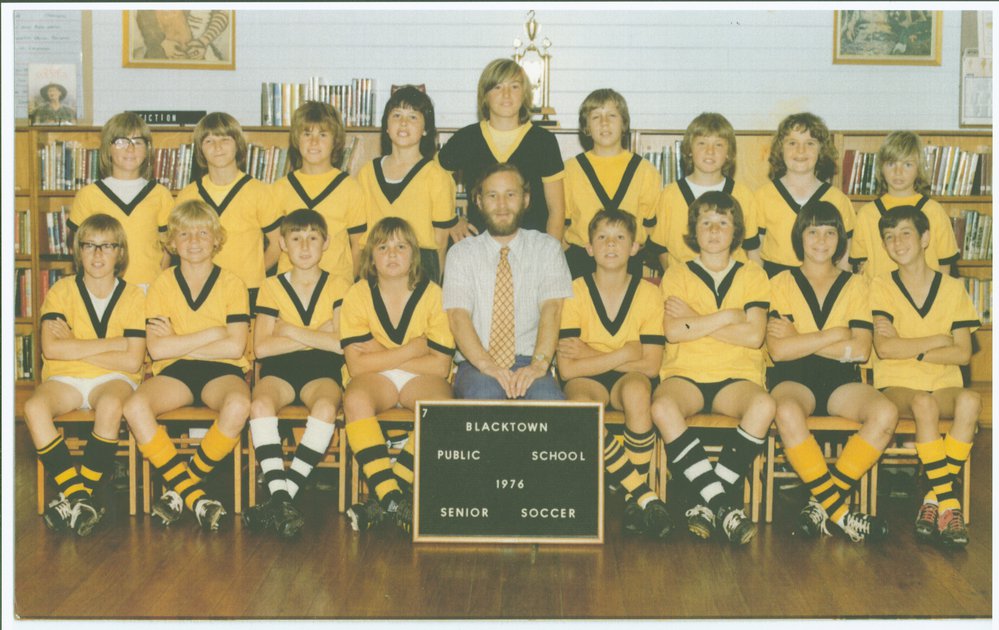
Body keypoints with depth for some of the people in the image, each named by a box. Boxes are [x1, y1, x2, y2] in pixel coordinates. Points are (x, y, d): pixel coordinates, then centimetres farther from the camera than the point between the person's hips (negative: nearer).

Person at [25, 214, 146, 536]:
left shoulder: (133, 296, 1)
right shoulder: (62, 290, 2)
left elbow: (132, 361, -9)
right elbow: (51, 349, -12)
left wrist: (75, 347, -9)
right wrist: (111, 344, -11)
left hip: (113, 378, -1)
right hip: (65, 379, 2)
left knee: (110, 405, -37)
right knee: (34, 407, -31)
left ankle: (83, 494, -24)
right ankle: (75, 493, -26)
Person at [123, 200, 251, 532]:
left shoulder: (232, 284, 2)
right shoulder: (163, 284, 6)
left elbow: (235, 346, -10)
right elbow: (157, 348, -6)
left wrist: (178, 343, -7)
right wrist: (214, 333, -7)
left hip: (222, 371, -1)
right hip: (174, 372, 1)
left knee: (238, 406, -37)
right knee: (134, 407, -31)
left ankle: (183, 484, -13)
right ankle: (194, 494, -22)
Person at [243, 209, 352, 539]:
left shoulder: (338, 286, 8)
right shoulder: (272, 287, 9)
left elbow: (341, 343, -6)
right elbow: (261, 347, -3)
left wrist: (290, 331, -5)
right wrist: (318, 335, -5)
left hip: (322, 369, -1)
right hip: (279, 368, 1)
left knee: (326, 407, -36)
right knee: (261, 404, -33)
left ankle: (285, 494, -31)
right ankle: (281, 499, -37)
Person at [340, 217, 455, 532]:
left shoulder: (432, 294, -6)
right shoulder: (358, 295, -5)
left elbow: (440, 365, -10)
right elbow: (357, 364, -12)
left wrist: (382, 354, -12)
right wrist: (412, 348, -13)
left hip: (420, 377, 0)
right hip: (375, 378, 0)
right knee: (355, 399, -35)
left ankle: (382, 499, -28)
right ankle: (393, 497, -34)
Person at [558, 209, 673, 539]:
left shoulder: (647, 292, -5)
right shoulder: (576, 292, -8)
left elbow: (650, 364, -11)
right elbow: (567, 368, -14)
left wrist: (592, 355, -14)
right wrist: (622, 355, -18)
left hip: (630, 376, 0)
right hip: (587, 380, 0)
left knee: (635, 390, -37)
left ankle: (635, 497, -22)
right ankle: (645, 496, -23)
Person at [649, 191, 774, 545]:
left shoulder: (752, 276, 14)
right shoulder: (677, 275, 14)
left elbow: (754, 335, -3)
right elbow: (673, 331, -3)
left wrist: (695, 321, -2)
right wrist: (727, 317, -2)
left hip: (736, 377, 0)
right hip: (685, 373, 0)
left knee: (763, 405, -35)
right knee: (663, 408, -36)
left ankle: (710, 503, -26)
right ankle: (724, 505, -33)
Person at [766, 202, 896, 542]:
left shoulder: (855, 284, 14)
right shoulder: (782, 283, 8)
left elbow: (860, 349, -2)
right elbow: (778, 349, -7)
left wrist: (800, 339, -5)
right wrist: (834, 335, -5)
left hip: (841, 379, 2)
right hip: (793, 377, -2)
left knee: (885, 413, -30)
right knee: (788, 413, -38)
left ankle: (825, 502, -21)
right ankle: (840, 512, -27)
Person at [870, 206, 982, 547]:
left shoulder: (953, 288, 9)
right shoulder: (882, 286, 4)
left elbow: (962, 353, -1)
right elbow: (885, 347, -10)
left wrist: (910, 349, -10)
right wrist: (938, 341, -4)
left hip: (943, 384, 2)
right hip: (896, 385, -2)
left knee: (970, 400, -32)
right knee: (923, 403, -36)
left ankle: (934, 499, -24)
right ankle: (948, 504, -30)